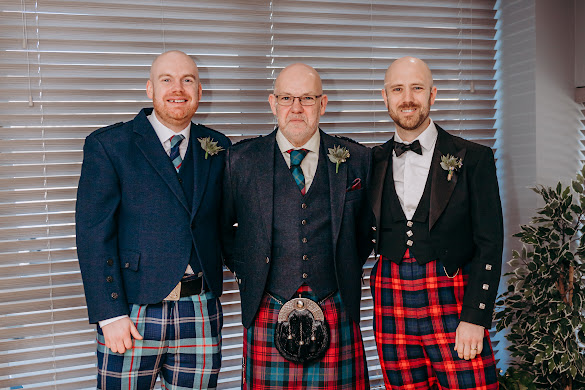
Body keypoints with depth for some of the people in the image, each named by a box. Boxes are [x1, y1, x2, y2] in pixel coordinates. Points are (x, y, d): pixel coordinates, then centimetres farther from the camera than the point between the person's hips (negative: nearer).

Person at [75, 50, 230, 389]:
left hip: (201, 314, 3)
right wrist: (110, 314, -12)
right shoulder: (107, 145, -2)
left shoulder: (218, 147, 9)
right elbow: (93, 233, -7)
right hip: (132, 312, -3)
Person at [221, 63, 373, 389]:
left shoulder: (356, 159, 3)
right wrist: (246, 272, 4)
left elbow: (367, 228, 15)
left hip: (336, 320, 1)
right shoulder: (241, 160, 0)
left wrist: (347, 274, 8)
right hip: (267, 318, 0)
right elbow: (221, 229, 12)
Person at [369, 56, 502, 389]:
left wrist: (474, 318, -10)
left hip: (453, 304, -2)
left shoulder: (473, 158, 0)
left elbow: (490, 245, -3)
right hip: (391, 306, 3)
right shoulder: (374, 162, 9)